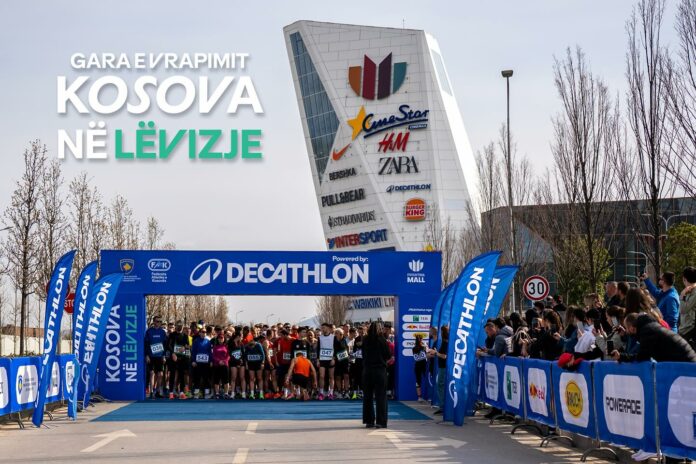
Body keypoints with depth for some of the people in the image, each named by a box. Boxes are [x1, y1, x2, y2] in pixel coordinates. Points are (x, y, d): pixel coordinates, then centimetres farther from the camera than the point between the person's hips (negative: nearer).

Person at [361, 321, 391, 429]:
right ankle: (380, 421, -2)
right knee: (380, 396, 1)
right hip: (380, 369, -3)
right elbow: (388, 355, -4)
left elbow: (363, 354, 8)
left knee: (368, 396, 10)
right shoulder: (382, 340, -9)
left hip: (367, 370, 3)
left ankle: (369, 420, 12)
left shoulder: (365, 340, -1)